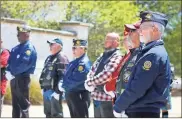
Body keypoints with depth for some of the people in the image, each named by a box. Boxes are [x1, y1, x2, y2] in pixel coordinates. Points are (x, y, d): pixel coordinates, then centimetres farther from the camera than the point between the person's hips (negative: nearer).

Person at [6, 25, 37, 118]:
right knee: (15, 104, 11)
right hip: (14, 78, 9)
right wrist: (9, 72, -3)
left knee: (23, 103, -5)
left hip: (22, 78, -9)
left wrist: (13, 72, -18)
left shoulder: (29, 48, -11)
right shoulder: (16, 48, 16)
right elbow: (10, 61, 16)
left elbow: (24, 64, -22)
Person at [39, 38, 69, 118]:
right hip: (46, 90, 10)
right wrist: (43, 88, 19)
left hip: (54, 91, -10)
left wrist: (57, 91, -23)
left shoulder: (61, 58, -11)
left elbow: (62, 76, -19)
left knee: (56, 114, -7)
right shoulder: (49, 58, 19)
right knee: (48, 113, 15)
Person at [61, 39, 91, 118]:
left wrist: (63, 86, -11)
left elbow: (77, 81, -23)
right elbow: (67, 75, 22)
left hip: (79, 96, -10)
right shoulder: (74, 62, 15)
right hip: (70, 95, 10)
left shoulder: (84, 63, -17)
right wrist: (61, 84, 3)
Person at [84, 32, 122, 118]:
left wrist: (90, 82, -12)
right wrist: (89, 84, -5)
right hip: (96, 96, 8)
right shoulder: (102, 56, 15)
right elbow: (92, 70, 15)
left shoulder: (117, 57, -10)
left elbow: (107, 74, -22)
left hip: (108, 97, -8)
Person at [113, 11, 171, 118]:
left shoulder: (154, 55, -18)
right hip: (145, 112, 10)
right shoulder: (153, 51, 15)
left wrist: (118, 107, -10)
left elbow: (136, 89, -21)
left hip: (143, 113, -10)